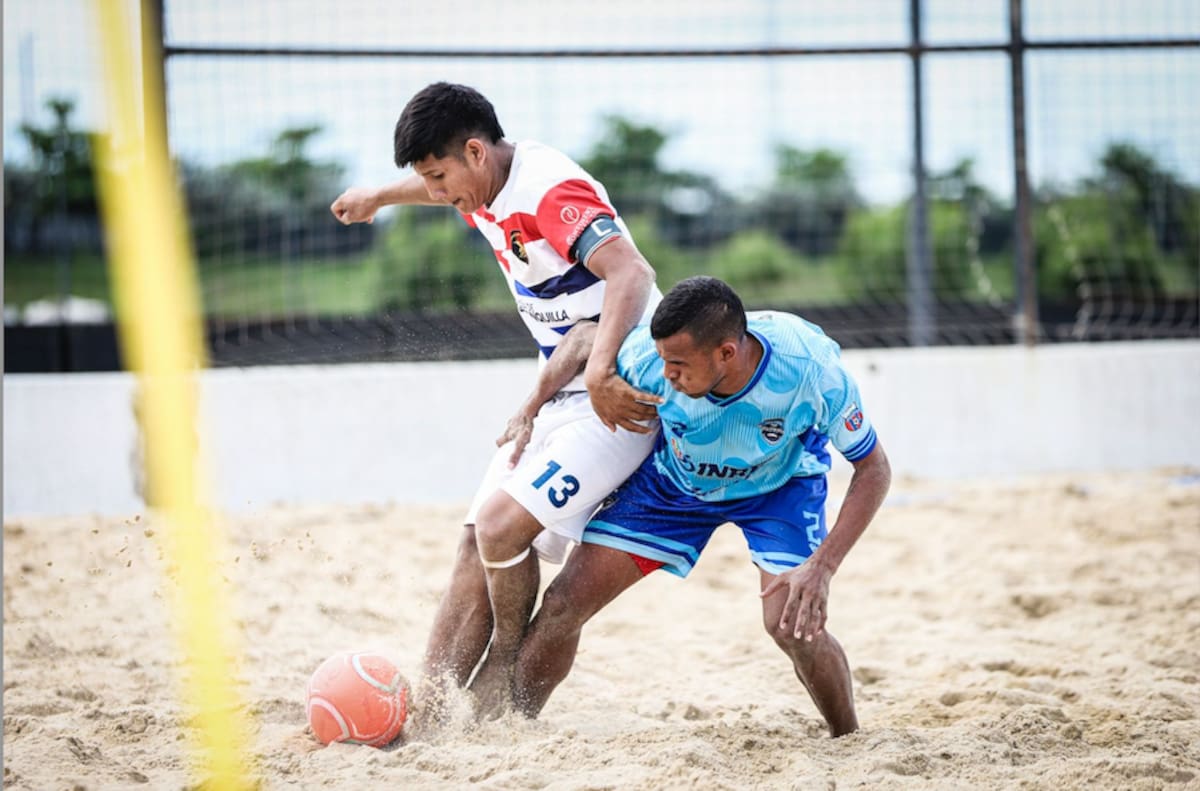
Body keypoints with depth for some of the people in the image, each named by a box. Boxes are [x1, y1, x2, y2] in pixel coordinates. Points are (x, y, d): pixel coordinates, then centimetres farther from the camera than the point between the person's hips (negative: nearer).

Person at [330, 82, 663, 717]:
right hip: (557, 395, 10)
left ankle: (507, 664, 0)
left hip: (620, 396, -10)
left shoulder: (550, 191, -22)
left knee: (502, 523, -22)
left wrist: (602, 373, -49)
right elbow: (449, 190, 34)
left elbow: (631, 273, -36)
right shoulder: (488, 187, 7)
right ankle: (425, 709, -5)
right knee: (478, 545, 0)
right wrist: (378, 196, 53)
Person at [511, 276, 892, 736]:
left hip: (780, 484, -2)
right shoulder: (645, 356, -35)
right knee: (565, 603, -6)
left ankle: (849, 741, 4)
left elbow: (873, 469, -25)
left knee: (794, 625, -23)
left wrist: (822, 567, -34)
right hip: (674, 479, 2)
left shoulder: (812, 370, -39)